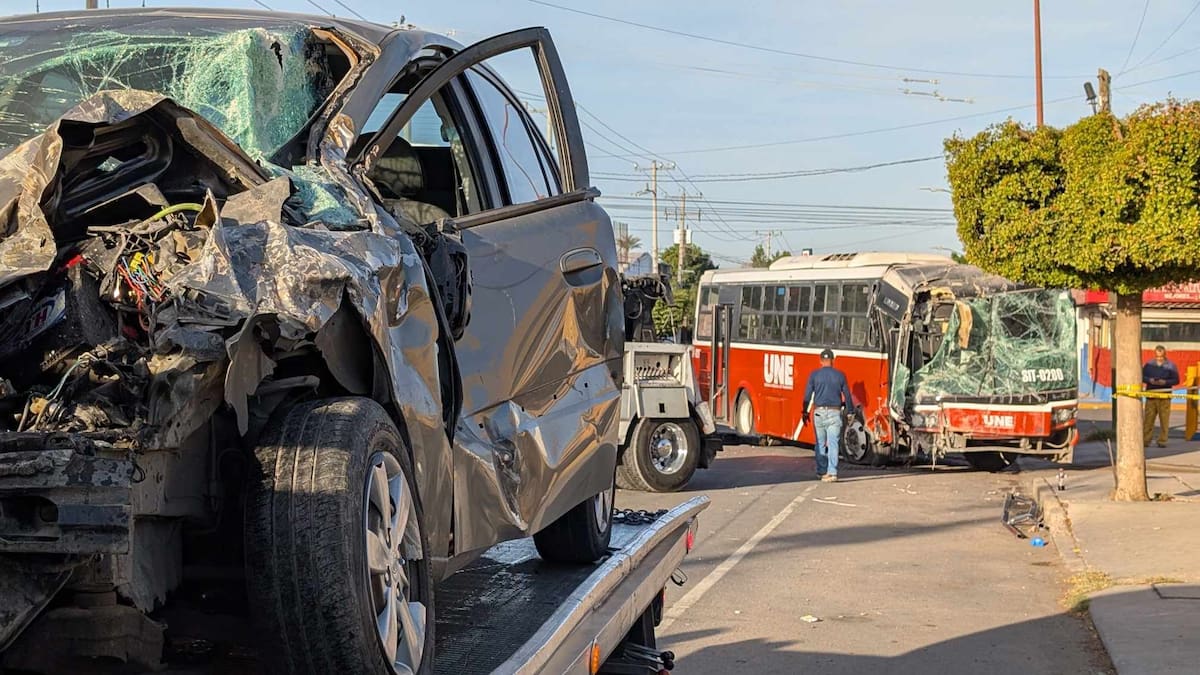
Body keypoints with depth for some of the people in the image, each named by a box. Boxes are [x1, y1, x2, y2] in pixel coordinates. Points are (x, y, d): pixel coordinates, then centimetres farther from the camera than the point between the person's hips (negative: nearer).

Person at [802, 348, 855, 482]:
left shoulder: (814, 375, 0)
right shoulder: (839, 375, 3)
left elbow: (807, 395, -2)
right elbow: (847, 396, 8)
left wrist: (806, 412, 4)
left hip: (819, 412, 0)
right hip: (835, 413, 0)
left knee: (820, 443, 13)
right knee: (833, 443, -3)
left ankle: (821, 471, 20)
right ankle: (832, 472, -13)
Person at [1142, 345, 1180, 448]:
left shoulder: (1171, 366, 3)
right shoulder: (1149, 364, 8)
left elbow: (1176, 380, 0)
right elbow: (1142, 376, 10)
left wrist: (1165, 382, -15)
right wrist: (1150, 380, -10)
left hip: (1165, 397, -1)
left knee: (1164, 420, -2)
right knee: (1148, 419, -1)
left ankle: (1162, 441, 3)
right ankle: (1145, 440, 3)